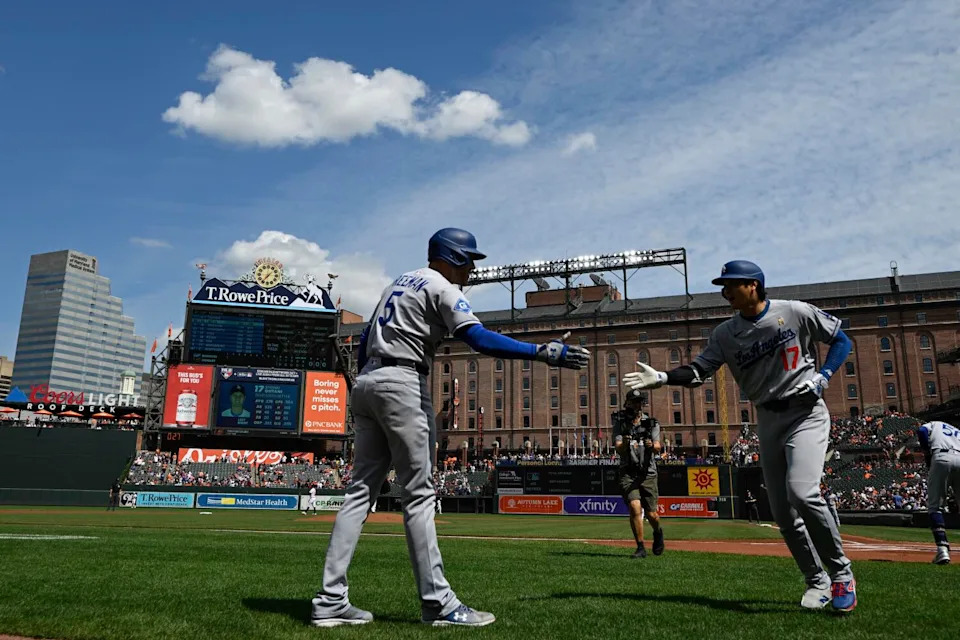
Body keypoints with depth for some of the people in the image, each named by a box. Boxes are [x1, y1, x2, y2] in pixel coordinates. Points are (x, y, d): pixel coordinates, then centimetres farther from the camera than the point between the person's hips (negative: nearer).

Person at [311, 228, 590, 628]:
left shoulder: (399, 283, 24)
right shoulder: (440, 287, -3)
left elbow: (365, 342, 23)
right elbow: (480, 339, -19)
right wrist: (542, 352, -22)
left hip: (367, 382, 9)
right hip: (403, 384, -8)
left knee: (361, 490, 5)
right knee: (418, 494, -6)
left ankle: (330, 602, 4)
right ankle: (437, 603, -2)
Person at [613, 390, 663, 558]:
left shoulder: (651, 423, 5)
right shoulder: (620, 423, 4)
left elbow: (658, 447, -9)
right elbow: (618, 448, -9)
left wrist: (652, 446, -32)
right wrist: (625, 443, -32)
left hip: (648, 473, 1)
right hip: (628, 473, -1)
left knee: (651, 514, 4)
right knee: (635, 507, -18)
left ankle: (658, 533, 39)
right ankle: (641, 548, -3)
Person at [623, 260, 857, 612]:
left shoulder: (795, 312, -6)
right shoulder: (726, 333, 2)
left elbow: (841, 340, 4)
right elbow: (698, 371, -6)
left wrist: (822, 376, -11)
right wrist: (662, 377, -23)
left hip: (805, 414, -4)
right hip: (767, 421, 4)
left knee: (802, 492, -25)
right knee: (783, 512, 4)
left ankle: (841, 572, -2)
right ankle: (817, 580, 24)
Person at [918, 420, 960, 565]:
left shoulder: (934, 424, 29)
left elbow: (922, 431, 5)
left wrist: (927, 454, 10)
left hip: (941, 458, -3)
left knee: (935, 506, 3)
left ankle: (943, 549, -10)